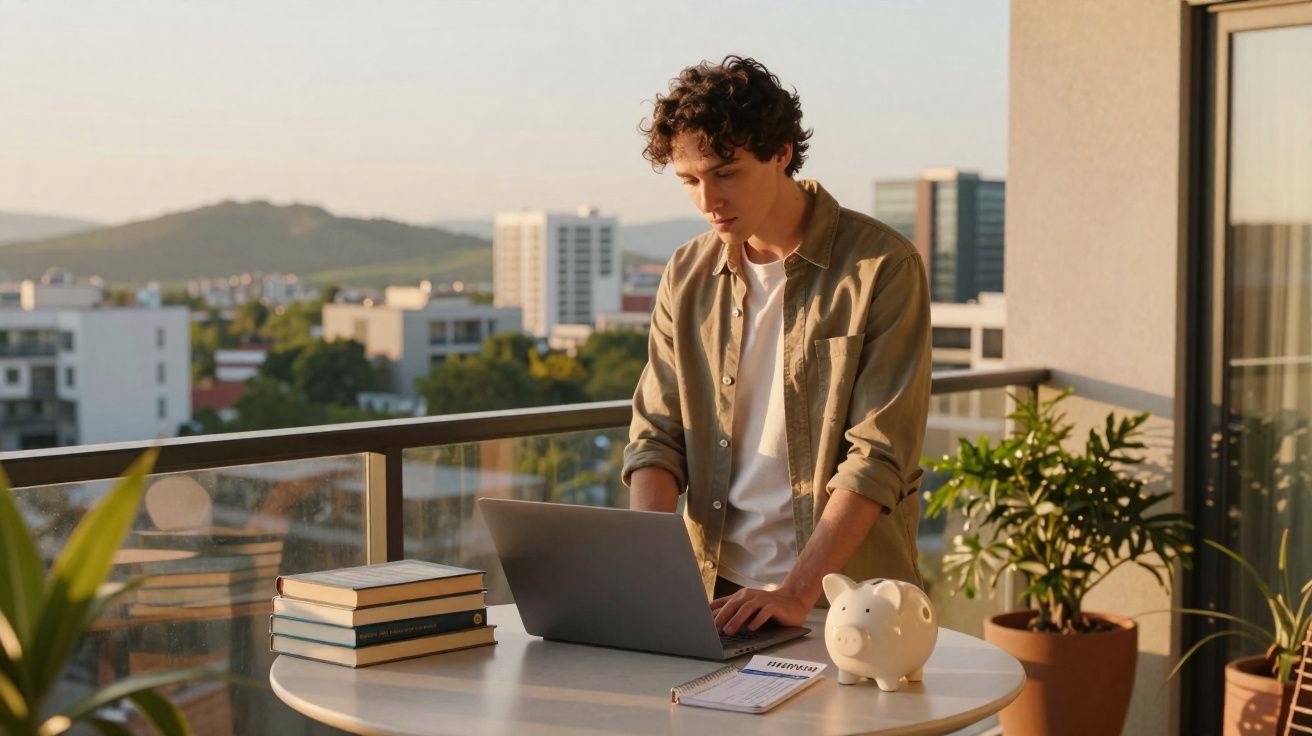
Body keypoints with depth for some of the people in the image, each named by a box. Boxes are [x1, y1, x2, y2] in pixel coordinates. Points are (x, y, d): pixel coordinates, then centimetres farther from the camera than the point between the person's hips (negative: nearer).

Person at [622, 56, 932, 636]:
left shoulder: (882, 267, -7)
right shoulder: (687, 277, 8)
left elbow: (878, 457, -12)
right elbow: (657, 435, 8)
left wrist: (796, 592, -19)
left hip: (847, 594, -3)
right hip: (716, 588, 4)